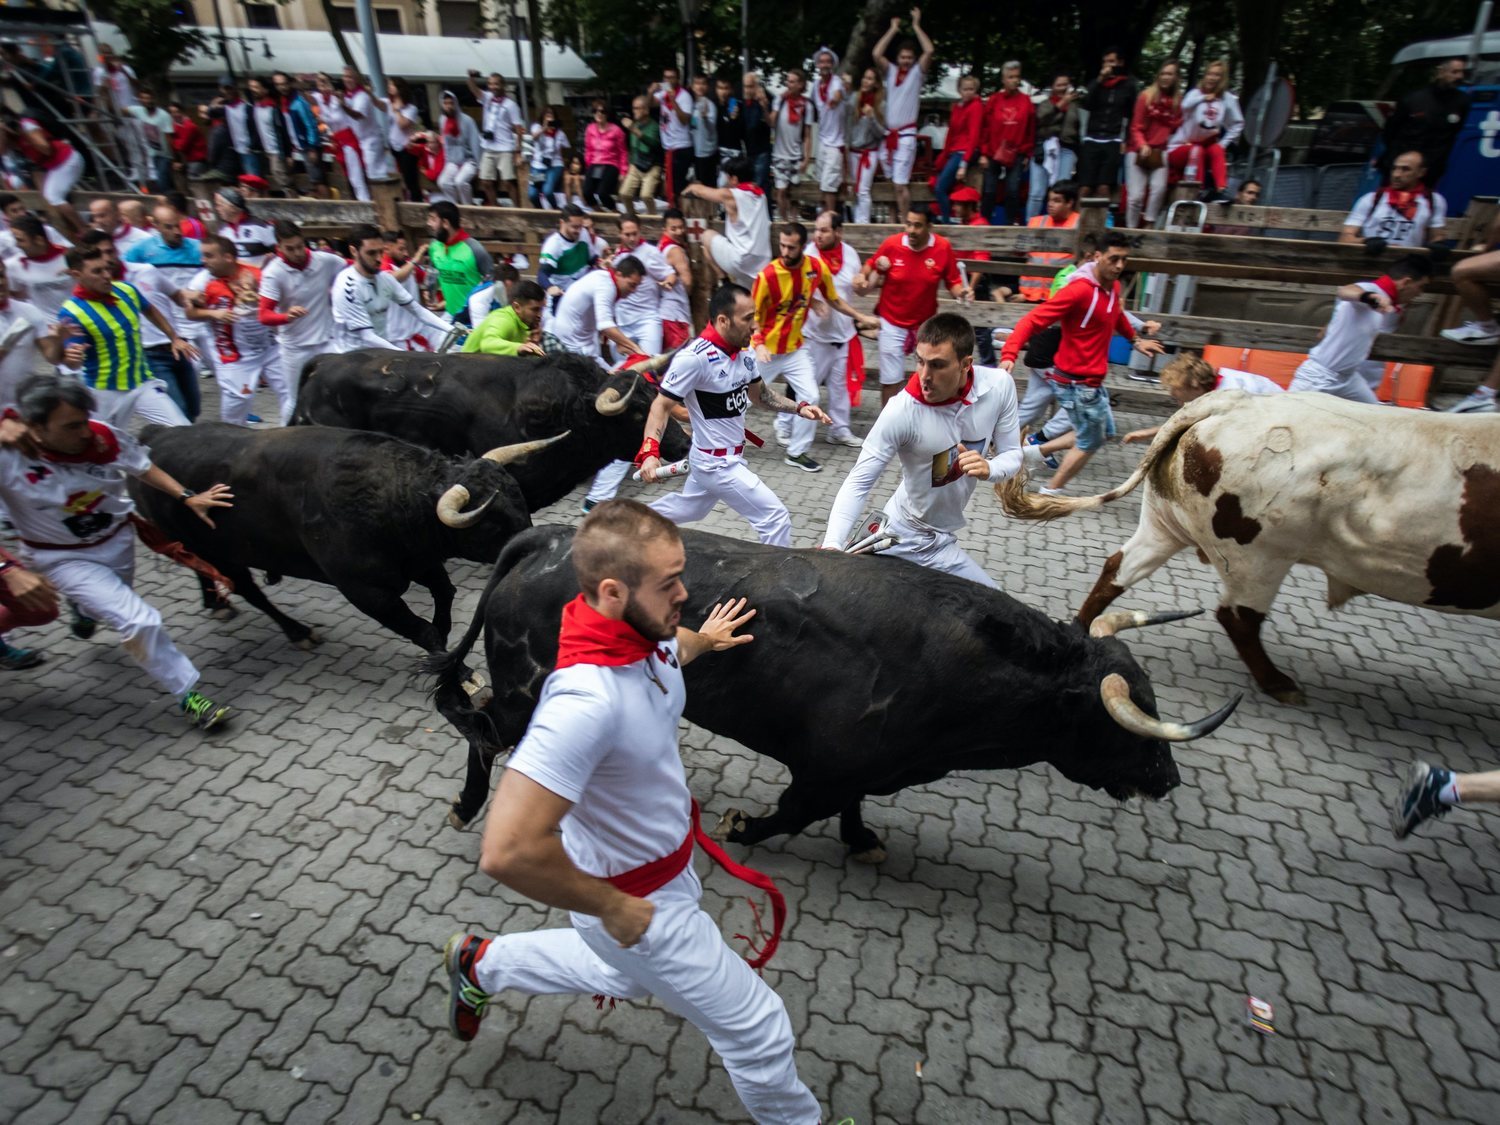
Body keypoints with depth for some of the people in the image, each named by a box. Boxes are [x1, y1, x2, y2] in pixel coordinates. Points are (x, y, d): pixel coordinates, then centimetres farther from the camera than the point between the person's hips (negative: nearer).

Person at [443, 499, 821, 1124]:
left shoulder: (644, 632, -13)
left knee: (628, 976, 36)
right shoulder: (587, 698, -40)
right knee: (758, 1032, 8)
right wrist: (612, 909, -28)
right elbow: (508, 852, -42)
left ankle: (482, 963, 51)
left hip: (666, 864, 9)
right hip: (638, 903, -8)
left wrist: (702, 639, 32)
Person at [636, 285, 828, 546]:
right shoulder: (695, 357, -24)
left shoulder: (743, 352, 2)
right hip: (718, 464, -9)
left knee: (687, 510, 27)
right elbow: (662, 406, -20)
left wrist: (799, 408, 1)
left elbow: (760, 394, 16)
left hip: (719, 459, 9)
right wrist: (649, 452, -33)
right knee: (776, 517, -8)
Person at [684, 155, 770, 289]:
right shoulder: (759, 193, 11)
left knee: (708, 235, 14)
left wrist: (689, 188, 34)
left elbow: (699, 190, 10)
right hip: (762, 265, 6)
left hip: (743, 262, -6)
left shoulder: (730, 195, -7)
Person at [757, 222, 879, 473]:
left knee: (810, 397, -4)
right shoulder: (767, 275, -21)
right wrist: (758, 344, -28)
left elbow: (834, 300, 7)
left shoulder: (818, 268, -10)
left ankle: (797, 453, 12)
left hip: (794, 349, 3)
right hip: (765, 351, -3)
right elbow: (753, 315, -13)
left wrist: (862, 318, 8)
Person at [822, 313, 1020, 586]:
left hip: (940, 533, 5)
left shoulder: (999, 385, -15)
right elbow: (858, 483, -26)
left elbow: (1012, 454, -6)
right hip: (912, 538, -5)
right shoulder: (902, 411, -29)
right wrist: (832, 545, -39)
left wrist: (989, 468, -30)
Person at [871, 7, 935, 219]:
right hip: (888, 134, 4)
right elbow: (876, 54, -4)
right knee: (891, 182, 7)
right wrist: (893, 29, 1)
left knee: (901, 184, -13)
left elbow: (929, 51, -12)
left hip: (906, 134, -4)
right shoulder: (890, 71, 11)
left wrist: (916, 25, -5)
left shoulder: (918, 72, 4)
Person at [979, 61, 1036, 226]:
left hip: (1016, 155, 0)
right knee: (989, 191, 2)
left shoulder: (1026, 102, 4)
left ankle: (1014, 223, 2)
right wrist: (983, 154, -3)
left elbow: (1031, 130, 6)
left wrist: (1027, 155, 3)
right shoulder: (993, 100, 2)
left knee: (1013, 191, -5)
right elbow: (985, 129, 1)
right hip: (993, 155, 0)